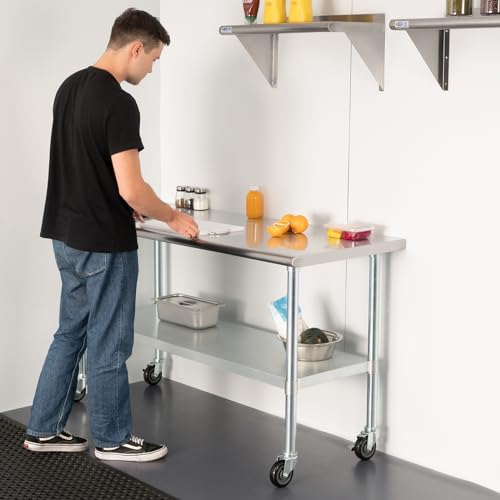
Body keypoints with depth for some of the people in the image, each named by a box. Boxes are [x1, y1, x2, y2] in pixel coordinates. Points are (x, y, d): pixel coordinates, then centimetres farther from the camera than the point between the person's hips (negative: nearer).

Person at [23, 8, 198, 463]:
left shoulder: (70, 87, 9)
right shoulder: (119, 103, -22)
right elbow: (130, 187, -24)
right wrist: (172, 216, -7)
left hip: (67, 234, 10)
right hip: (103, 244, -10)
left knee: (72, 332, 19)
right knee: (108, 344, 4)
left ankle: (44, 429, 25)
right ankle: (112, 439, 18)